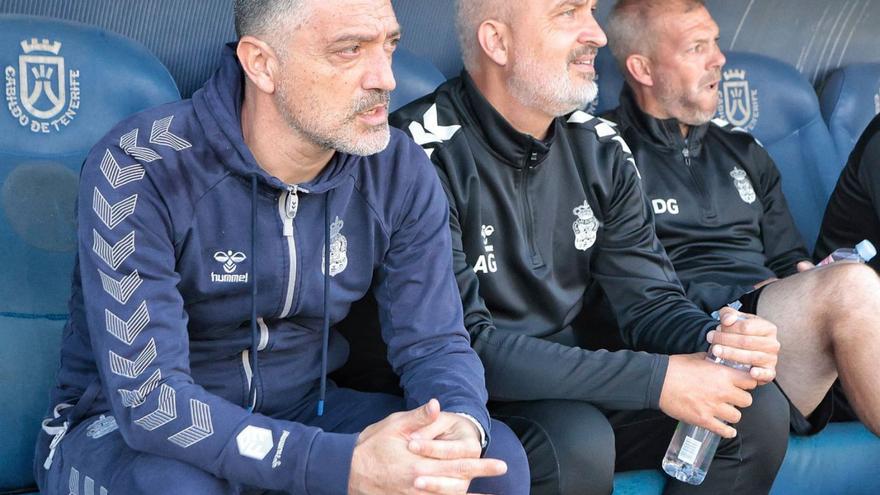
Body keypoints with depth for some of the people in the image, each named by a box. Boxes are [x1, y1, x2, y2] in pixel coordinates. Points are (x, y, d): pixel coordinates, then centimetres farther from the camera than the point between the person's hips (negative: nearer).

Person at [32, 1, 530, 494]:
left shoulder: (401, 174, -8)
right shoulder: (138, 171, -24)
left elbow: (436, 341, -5)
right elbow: (148, 398, -30)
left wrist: (463, 428, -30)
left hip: (299, 413, 4)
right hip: (124, 430, -4)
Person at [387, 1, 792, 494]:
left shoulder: (599, 147, 3)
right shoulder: (427, 154, -19)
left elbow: (652, 300, 4)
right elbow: (462, 344, -25)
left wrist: (714, 340, -22)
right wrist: (657, 378, -27)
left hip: (574, 382, 7)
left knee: (759, 410, -7)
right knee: (577, 444, -34)